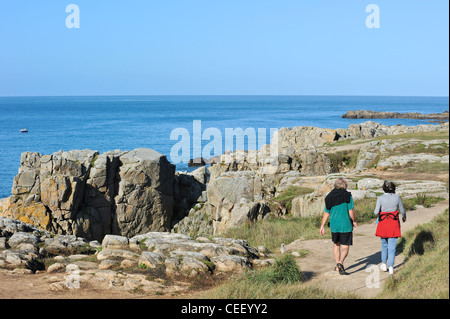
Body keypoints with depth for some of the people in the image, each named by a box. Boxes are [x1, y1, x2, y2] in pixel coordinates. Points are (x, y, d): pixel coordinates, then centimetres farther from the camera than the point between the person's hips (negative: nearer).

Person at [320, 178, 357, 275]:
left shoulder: (330, 197, 2)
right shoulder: (348, 196, -10)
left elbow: (326, 213, 6)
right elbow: (351, 212, -12)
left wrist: (322, 226, 13)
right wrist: (354, 221, 6)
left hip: (334, 225, 4)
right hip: (345, 225, -4)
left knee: (336, 244, 21)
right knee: (345, 246, 0)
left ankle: (337, 266, 27)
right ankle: (340, 262, -24)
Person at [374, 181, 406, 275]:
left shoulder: (380, 198, -6)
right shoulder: (397, 197, -5)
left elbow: (376, 212, -10)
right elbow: (402, 210, 5)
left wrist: (378, 214, 13)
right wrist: (404, 217, 26)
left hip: (383, 223, 1)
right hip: (394, 224, -1)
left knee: (384, 244, 19)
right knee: (392, 246, 2)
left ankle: (384, 264, 22)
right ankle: (391, 267, -4)